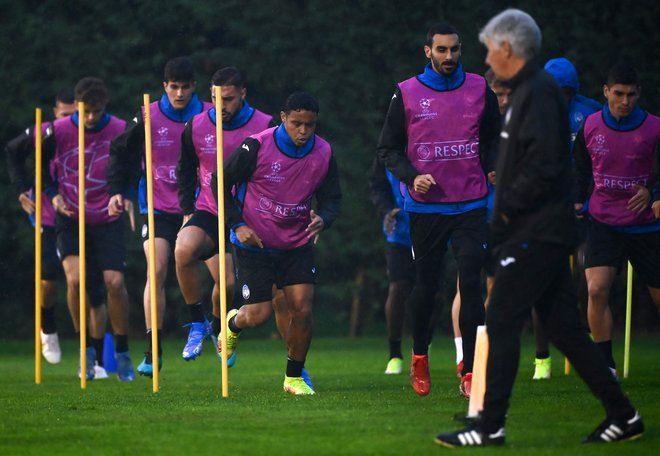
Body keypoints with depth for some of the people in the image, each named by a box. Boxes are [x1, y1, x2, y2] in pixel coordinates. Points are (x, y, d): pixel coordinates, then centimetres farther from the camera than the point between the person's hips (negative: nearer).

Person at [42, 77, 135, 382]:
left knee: (115, 282, -10)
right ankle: (85, 348, 0)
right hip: (69, 219, 0)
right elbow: (39, 161, 6)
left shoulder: (120, 131, -9)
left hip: (107, 220, 0)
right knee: (75, 278, -18)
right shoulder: (58, 131, -10)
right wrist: (52, 194, -6)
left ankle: (122, 353, 7)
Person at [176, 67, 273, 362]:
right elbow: (185, 171, 14)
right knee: (183, 249, -30)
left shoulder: (265, 127, -7)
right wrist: (188, 212, 7)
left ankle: (218, 327, 26)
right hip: (208, 213, 1)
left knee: (229, 283, -12)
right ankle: (197, 324, -12)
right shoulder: (196, 127, -1)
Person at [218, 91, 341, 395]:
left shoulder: (323, 153, -6)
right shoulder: (257, 147, -17)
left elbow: (332, 198, 4)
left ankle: (294, 377, 11)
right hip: (255, 242, -3)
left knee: (302, 310, -9)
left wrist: (323, 219, -19)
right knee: (259, 316, -6)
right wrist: (237, 225, -15)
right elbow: (221, 182, -7)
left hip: (298, 244, 3)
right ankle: (233, 324, 32)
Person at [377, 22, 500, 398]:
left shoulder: (480, 89, 5)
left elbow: (494, 137, 18)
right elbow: (388, 148, 3)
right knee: (426, 285, 7)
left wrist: (494, 168, -2)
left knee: (471, 284, -10)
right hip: (426, 207, -1)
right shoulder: (407, 94, -1)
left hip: (471, 204, 1)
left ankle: (470, 371, -9)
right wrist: (412, 177, -13)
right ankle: (420, 358, 30)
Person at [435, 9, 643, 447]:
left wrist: (506, 209, -15)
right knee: (565, 328, 11)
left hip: (536, 234, -10)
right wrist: (507, 211, 14)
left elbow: (544, 166, -23)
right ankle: (622, 415, 12)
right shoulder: (530, 90, 18)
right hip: (542, 230, 10)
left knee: (502, 323, -7)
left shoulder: (538, 93, -14)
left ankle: (491, 426, -5)